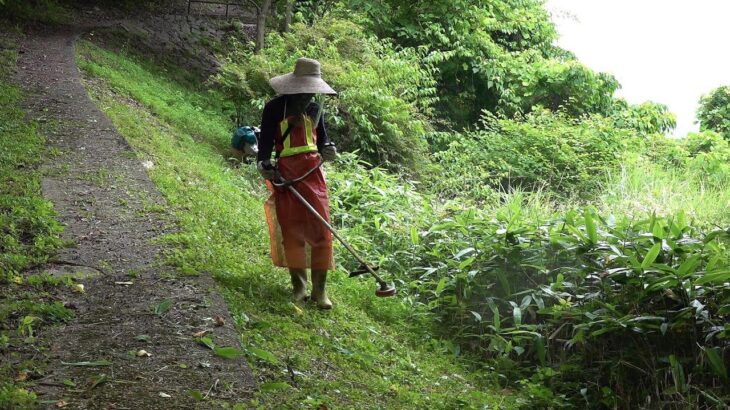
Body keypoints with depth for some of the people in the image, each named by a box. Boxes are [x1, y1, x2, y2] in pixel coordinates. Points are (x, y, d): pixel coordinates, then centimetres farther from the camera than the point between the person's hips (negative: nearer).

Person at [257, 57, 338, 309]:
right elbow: (265, 141, -2)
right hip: (286, 174, -3)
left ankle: (319, 290, 3)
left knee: (321, 229, -4)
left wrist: (328, 150, -5)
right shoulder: (274, 108, 0)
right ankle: (299, 287, 12)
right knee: (291, 230, 0)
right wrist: (263, 164, -20)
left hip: (313, 173, 3)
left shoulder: (315, 110, 11)